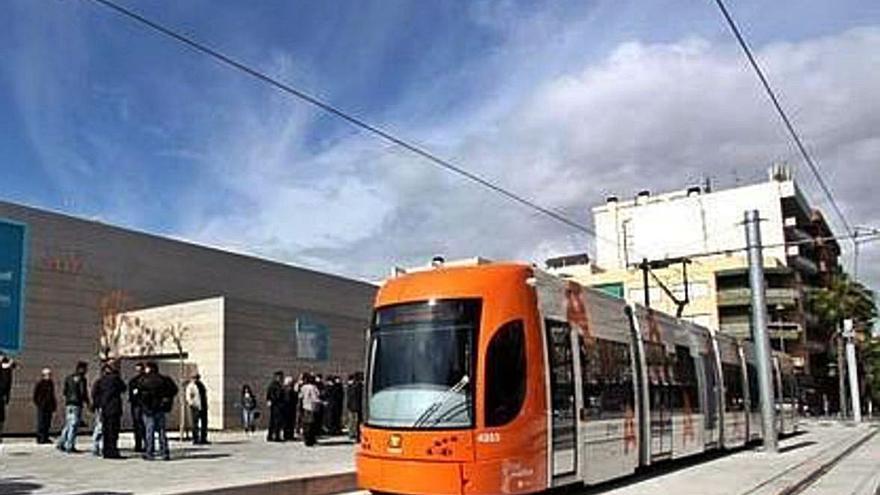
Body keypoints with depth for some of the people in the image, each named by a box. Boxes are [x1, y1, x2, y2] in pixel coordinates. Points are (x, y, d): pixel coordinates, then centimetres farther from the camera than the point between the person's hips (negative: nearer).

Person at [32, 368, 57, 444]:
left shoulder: (51, 383, 13)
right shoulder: (39, 383, -7)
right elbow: (35, 395, -6)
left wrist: (54, 405, 15)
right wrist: (38, 404, -10)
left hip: (49, 406, 7)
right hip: (42, 406, -7)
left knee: (48, 423, 8)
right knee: (41, 422, -6)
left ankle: (45, 438, 14)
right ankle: (40, 438, -1)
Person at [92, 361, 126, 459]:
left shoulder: (101, 380, 7)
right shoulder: (115, 378, -10)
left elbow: (94, 393, 5)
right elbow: (123, 388, 1)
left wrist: (97, 404, 12)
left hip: (104, 409, 6)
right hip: (114, 408, -6)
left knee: (105, 430, 12)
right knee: (113, 430, -3)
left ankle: (106, 451, 16)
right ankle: (113, 452, -5)